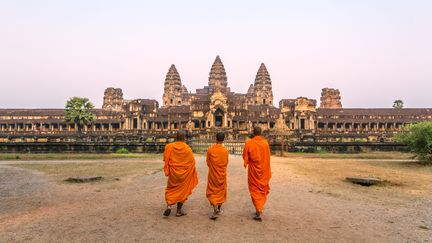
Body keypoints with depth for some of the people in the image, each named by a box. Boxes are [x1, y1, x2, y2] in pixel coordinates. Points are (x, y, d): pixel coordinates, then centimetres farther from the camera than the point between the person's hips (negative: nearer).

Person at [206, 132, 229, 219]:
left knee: (212, 191, 5)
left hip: (212, 173, -1)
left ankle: (215, 208, -13)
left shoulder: (210, 149, -11)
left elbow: (208, 162, 0)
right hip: (222, 173, 1)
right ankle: (219, 209, 27)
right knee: (221, 190, 16)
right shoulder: (225, 150, -9)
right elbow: (226, 162, 2)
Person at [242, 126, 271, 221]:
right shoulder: (265, 143, -6)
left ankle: (258, 211, -2)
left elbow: (245, 156, -4)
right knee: (263, 189, 20)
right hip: (264, 170, 2)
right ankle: (260, 208, 27)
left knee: (255, 190, 7)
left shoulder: (249, 143, -11)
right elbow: (268, 157, 1)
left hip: (253, 170, -2)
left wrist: (246, 163, 17)